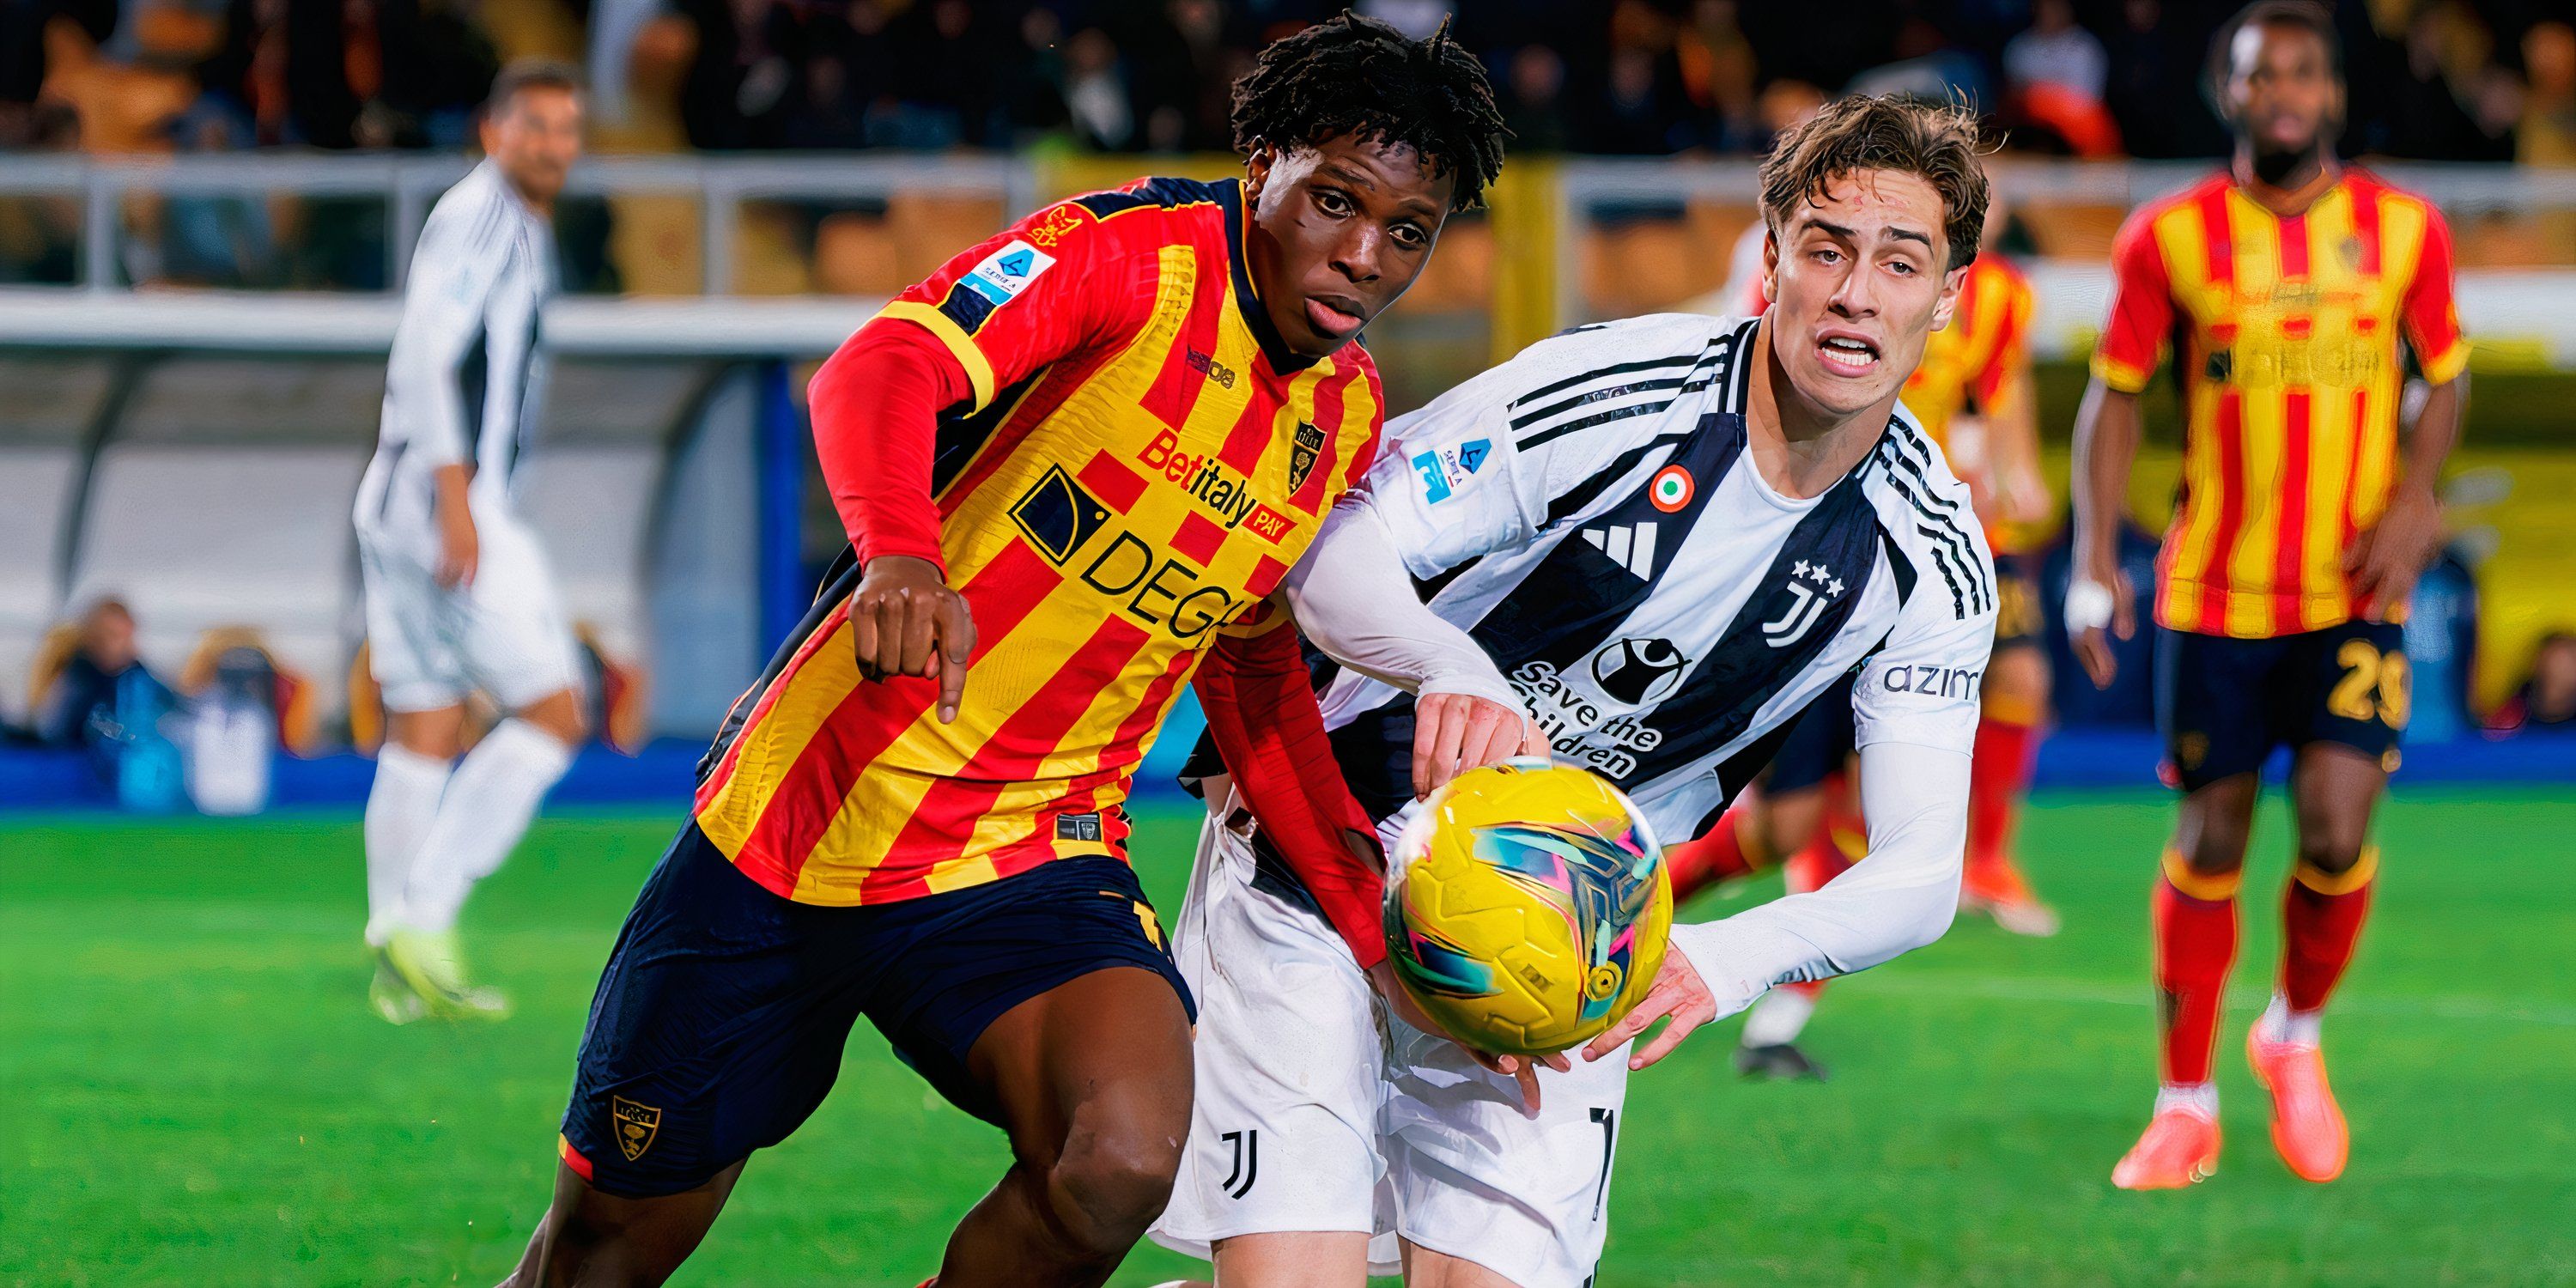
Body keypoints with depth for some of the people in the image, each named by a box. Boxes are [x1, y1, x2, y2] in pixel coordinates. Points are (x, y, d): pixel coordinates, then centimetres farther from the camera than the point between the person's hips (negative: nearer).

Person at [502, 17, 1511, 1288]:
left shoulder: (1349, 420, 5)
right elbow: (880, 371, -29)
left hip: (1030, 863, 3)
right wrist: (901, 554, -50)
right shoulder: (1142, 250, -13)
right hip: (794, 817, -3)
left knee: (1121, 1164, -29)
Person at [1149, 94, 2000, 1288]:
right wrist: (1450, 670, -44)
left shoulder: (1935, 559, -7)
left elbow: (1921, 871, -9)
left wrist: (1734, 956, -30)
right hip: (1330, 875, -4)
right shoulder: (1615, 389, -20)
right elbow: (1333, 550, -21)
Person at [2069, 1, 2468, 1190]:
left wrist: (2414, 499, -5)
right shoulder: (2170, 237, -3)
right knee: (2209, 845, 3)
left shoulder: (2404, 230, 0)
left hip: (2354, 594, 0)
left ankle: (2295, 1036, 18)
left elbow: (2444, 375, 13)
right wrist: (2093, 560, -8)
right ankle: (2186, 1107, 17)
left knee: (2336, 834, -12)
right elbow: (2115, 395, 2)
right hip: (2213, 591, 0)